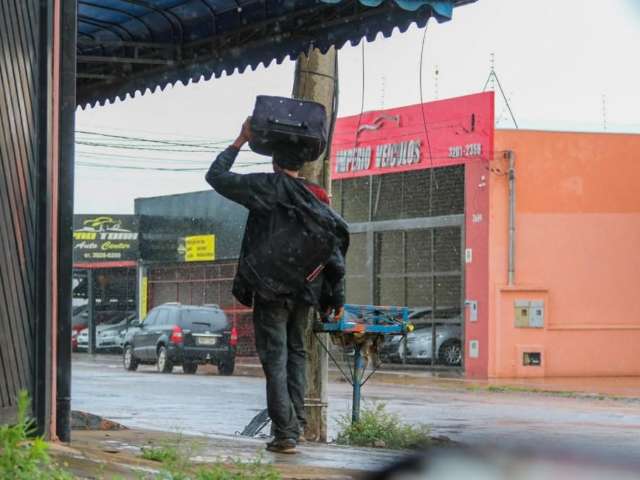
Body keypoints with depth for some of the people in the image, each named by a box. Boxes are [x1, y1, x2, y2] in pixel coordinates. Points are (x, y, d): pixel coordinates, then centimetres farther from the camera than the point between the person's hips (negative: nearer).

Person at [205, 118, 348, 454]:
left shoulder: (267, 187, -8)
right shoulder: (316, 198, 7)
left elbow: (216, 177, -2)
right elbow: (337, 242, 6)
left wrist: (240, 141, 8)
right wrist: (337, 296, 10)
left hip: (270, 290, -5)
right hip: (304, 290, 5)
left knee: (275, 358, -4)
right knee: (295, 353, 19)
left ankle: (284, 433, -9)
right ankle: (297, 424, 16)